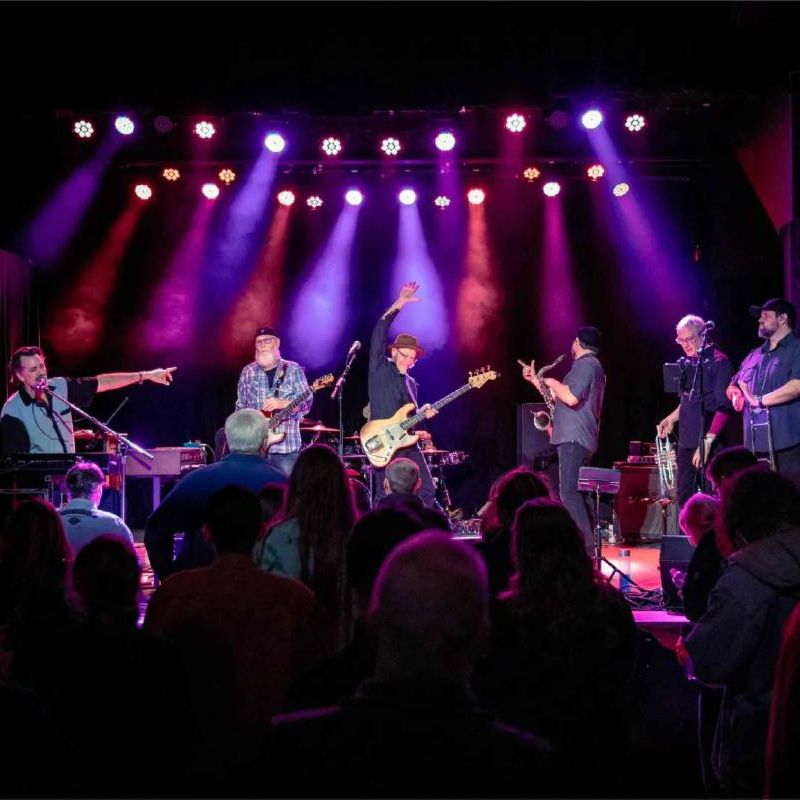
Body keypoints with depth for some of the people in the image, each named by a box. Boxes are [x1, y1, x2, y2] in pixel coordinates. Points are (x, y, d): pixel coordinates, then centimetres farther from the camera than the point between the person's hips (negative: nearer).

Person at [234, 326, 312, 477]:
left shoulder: (293, 369, 2)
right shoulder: (248, 372, 9)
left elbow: (307, 402, -6)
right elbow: (240, 407, 14)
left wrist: (281, 403, -21)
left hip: (286, 446, -2)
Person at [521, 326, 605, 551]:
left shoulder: (585, 364, -10)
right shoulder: (593, 365, 24)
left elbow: (571, 397, -24)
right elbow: (562, 397, 28)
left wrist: (553, 383, -7)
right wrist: (536, 380, 29)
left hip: (573, 439, -11)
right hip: (577, 439, 11)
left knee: (569, 493, -16)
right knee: (572, 493, 13)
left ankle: (586, 548, -21)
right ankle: (585, 546, 14)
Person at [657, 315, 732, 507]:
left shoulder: (719, 361, -9)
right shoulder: (686, 363, 13)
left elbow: (723, 407, -15)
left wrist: (707, 442, -20)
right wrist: (672, 418, 10)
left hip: (709, 443, -8)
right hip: (686, 441, 8)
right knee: (684, 500, 9)